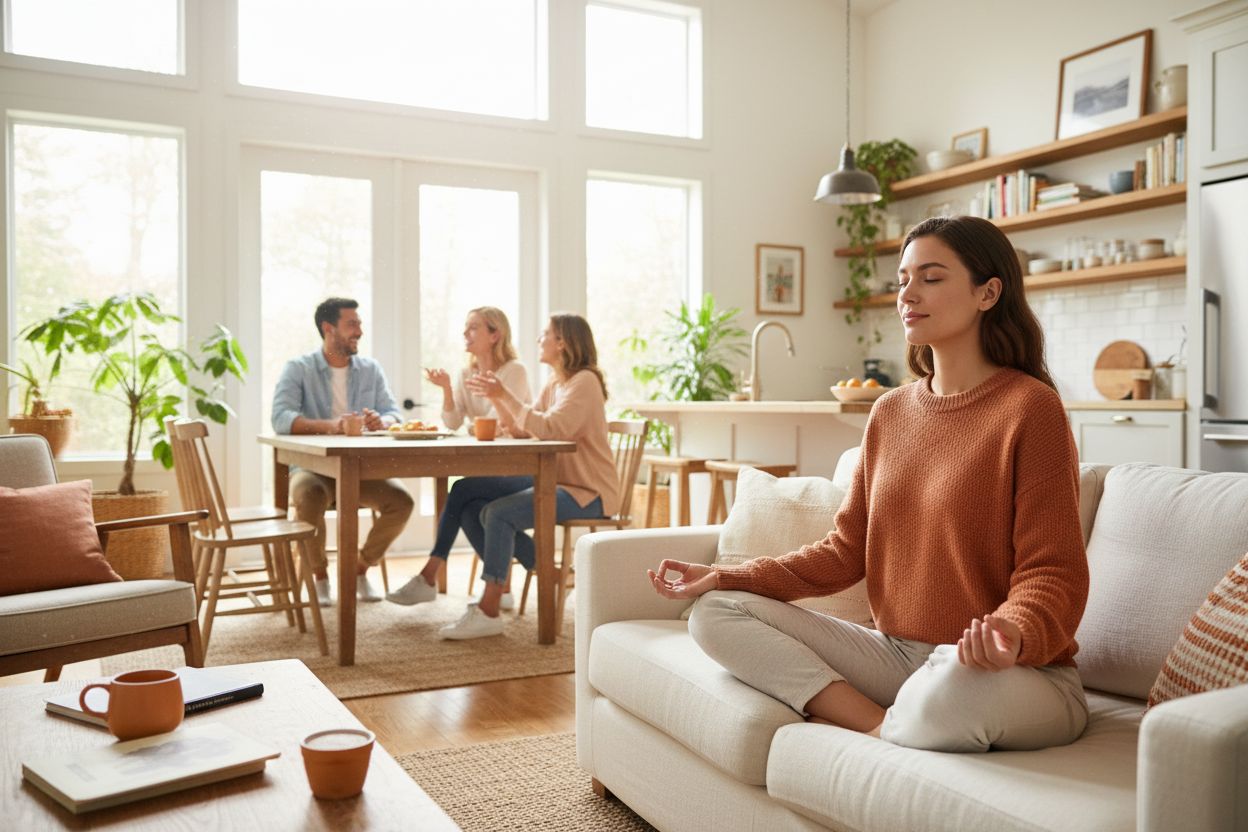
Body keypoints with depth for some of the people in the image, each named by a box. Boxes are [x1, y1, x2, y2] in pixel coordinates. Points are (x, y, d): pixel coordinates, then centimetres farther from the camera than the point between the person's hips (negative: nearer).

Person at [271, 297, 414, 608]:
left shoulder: (371, 369, 11)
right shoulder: (298, 368, -1)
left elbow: (394, 413, 3)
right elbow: (281, 418, -17)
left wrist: (381, 421, -24)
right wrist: (328, 426, -35)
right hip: (312, 466, -3)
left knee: (401, 501, -23)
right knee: (309, 499, -36)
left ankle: (360, 569, 3)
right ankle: (319, 575, -7)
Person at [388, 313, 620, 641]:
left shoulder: (584, 382, -12)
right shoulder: (554, 384, 17)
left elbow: (549, 429, -27)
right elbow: (521, 430, 12)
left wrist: (504, 395, -23)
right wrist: (497, 398, 0)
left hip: (587, 492, -9)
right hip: (555, 481, 9)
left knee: (498, 512, -27)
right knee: (466, 494, -1)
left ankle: (488, 612, -20)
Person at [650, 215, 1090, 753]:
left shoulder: (1029, 406, -10)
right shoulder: (890, 412, 9)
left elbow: (1052, 574, -11)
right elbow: (846, 551, 10)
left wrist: (1014, 635, -34)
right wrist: (727, 577, 0)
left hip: (1022, 675, -6)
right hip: (896, 653, 6)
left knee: (953, 692, -42)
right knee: (716, 613, -7)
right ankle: (884, 726, -16)